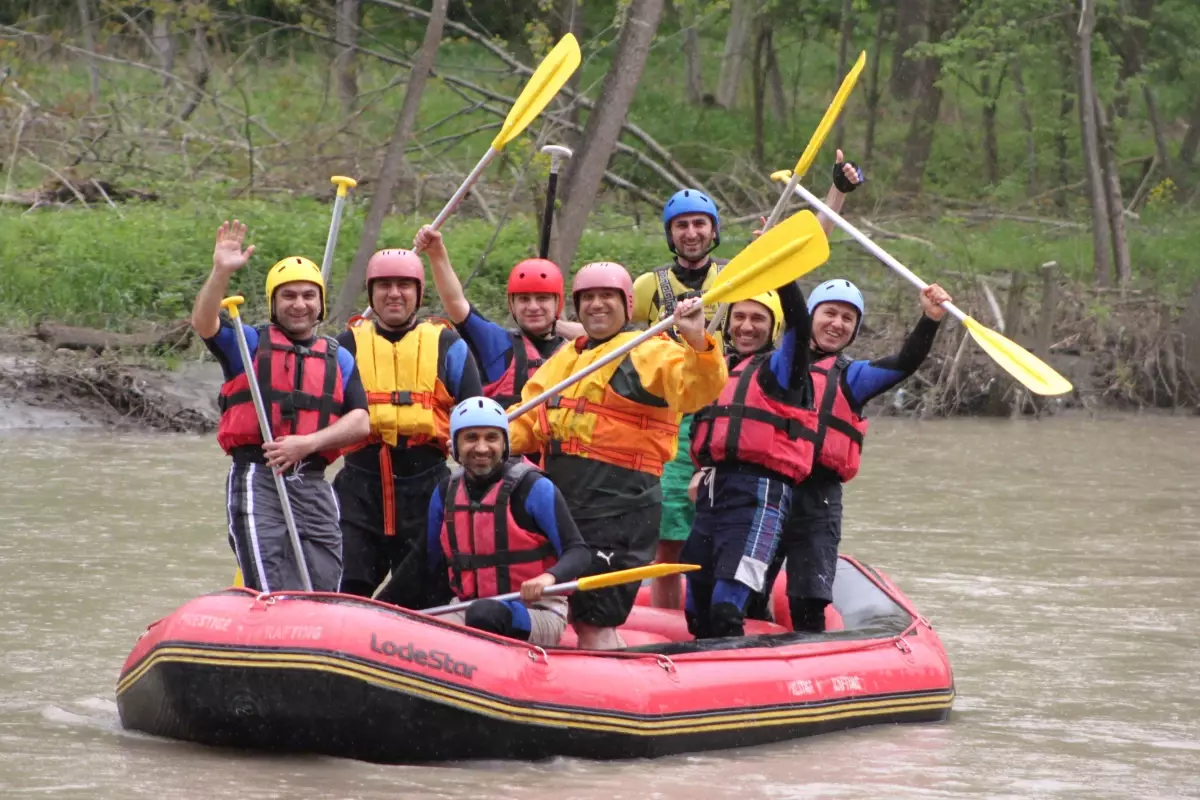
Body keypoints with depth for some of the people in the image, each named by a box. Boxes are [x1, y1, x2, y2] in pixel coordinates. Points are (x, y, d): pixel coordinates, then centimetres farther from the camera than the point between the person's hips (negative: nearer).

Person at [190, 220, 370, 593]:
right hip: (258, 482, -4)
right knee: (274, 600, -13)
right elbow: (204, 324, -9)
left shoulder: (338, 359, 18)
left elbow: (359, 422, 6)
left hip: (313, 487, 4)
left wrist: (307, 443, -10)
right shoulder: (250, 344, 10)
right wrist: (221, 272, -24)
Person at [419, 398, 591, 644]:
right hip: (468, 611, 5)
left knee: (485, 615, -39)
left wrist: (550, 577, -31)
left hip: (537, 614, -5)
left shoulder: (533, 488, -8)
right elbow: (435, 567, 19)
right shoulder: (446, 493, 7)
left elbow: (578, 552, -11)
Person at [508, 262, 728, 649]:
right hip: (565, 503, 8)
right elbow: (528, 422, 20)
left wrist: (697, 341, -38)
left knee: (594, 622, -9)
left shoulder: (651, 354, -4)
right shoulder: (563, 359, 20)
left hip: (620, 505, -8)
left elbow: (699, 389, -20)